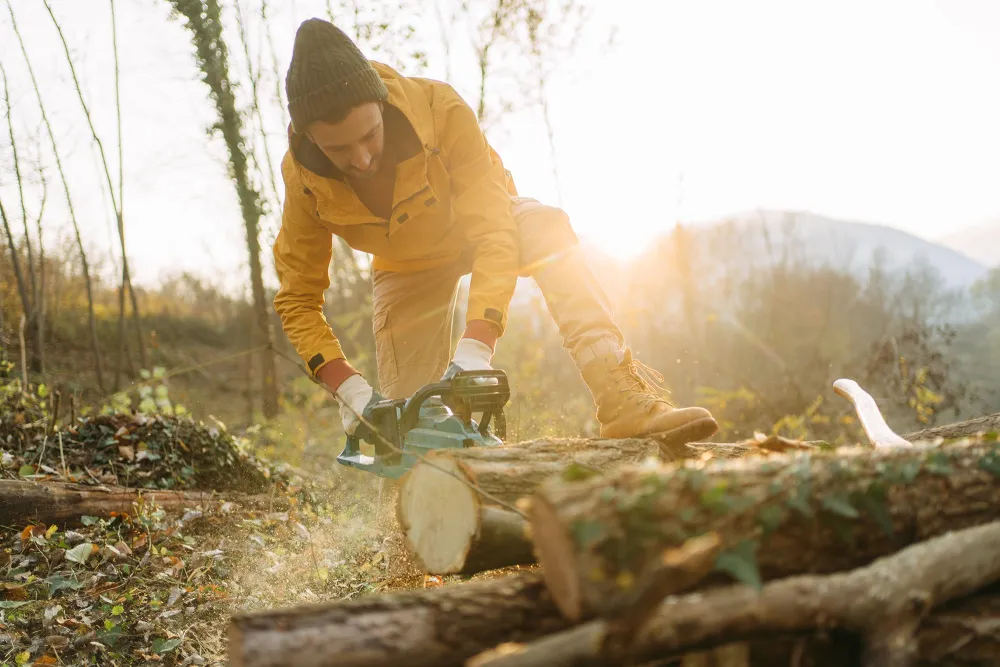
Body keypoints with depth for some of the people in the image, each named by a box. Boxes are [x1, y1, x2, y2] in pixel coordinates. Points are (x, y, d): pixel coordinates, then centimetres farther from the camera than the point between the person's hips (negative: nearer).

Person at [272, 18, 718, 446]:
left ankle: (624, 400, -41)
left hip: (475, 223, -2)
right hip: (406, 267, 2)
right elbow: (296, 300, -20)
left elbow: (496, 234, -40)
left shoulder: (438, 108, -37)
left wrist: (474, 353, -51)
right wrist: (348, 388, -34)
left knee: (544, 228, -37)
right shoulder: (302, 178, -28)